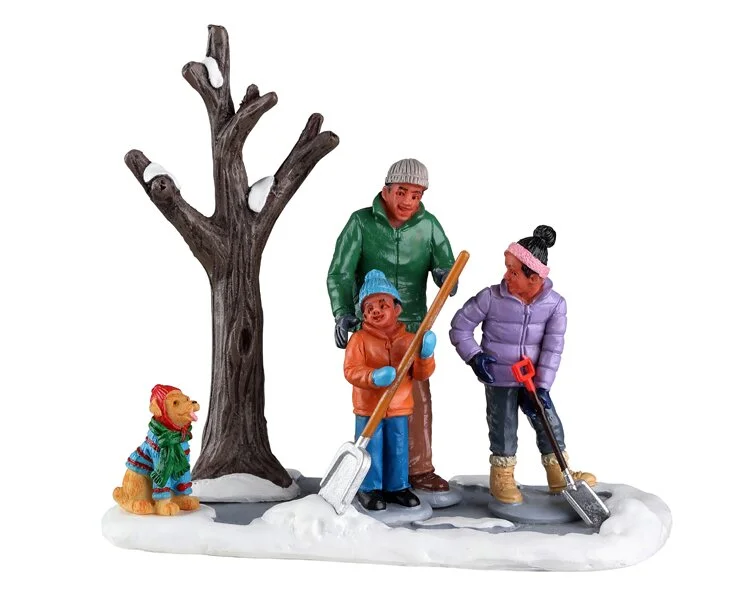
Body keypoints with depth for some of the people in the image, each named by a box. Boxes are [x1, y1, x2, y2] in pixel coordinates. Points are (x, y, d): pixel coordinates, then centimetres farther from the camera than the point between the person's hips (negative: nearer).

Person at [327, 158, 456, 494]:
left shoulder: (428, 226, -2)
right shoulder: (362, 222, -9)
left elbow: (447, 266, -3)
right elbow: (339, 274, -12)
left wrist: (446, 276, -28)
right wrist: (343, 313, -28)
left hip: (413, 328, 2)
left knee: (418, 399, 3)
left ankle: (419, 470, 18)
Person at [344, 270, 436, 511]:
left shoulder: (408, 339, 2)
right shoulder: (360, 339, -7)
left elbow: (420, 374, 1)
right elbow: (351, 371, -15)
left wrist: (425, 355, -18)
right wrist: (374, 377, -32)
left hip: (399, 409, 3)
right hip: (368, 409, -3)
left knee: (398, 450, 12)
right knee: (371, 451, 5)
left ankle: (396, 486, 28)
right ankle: (368, 489, 21)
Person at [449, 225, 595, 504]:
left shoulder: (555, 304, -12)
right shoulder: (491, 297, -17)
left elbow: (552, 348, -12)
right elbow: (460, 326, -7)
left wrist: (541, 387, -16)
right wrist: (474, 356, -18)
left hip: (533, 380, 2)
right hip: (499, 381, -2)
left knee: (551, 425, 7)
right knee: (504, 431, 7)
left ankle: (558, 474, 25)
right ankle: (502, 477, 26)